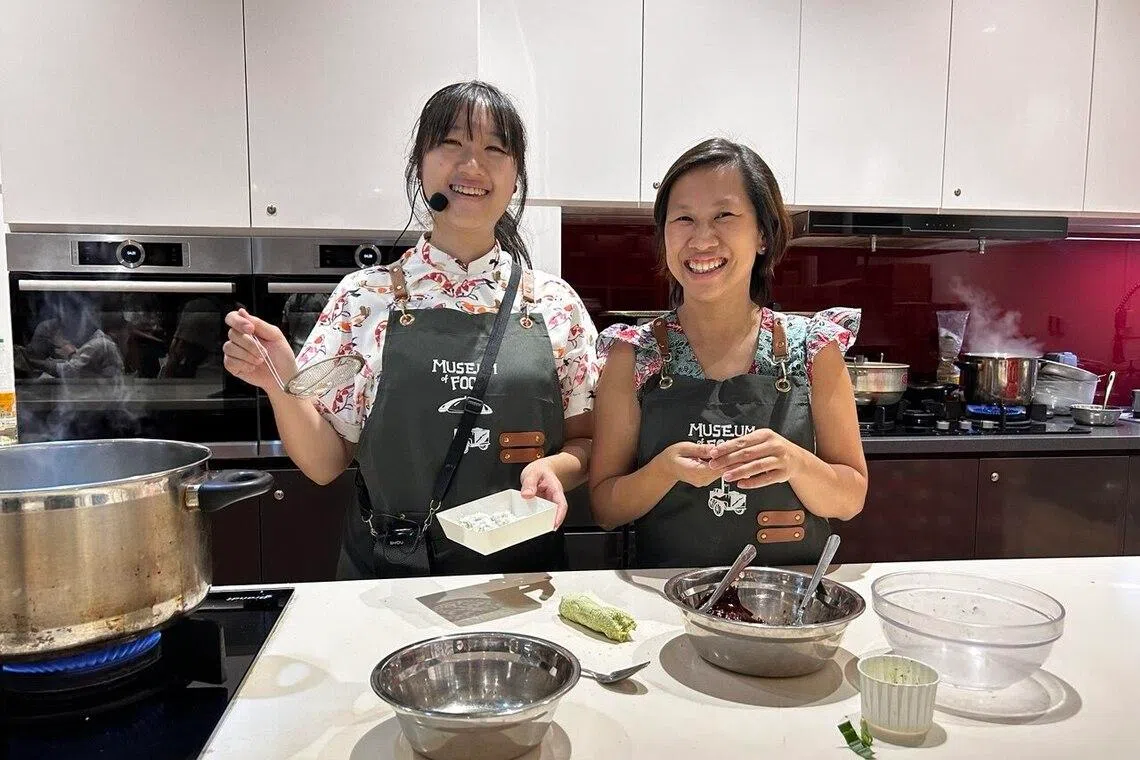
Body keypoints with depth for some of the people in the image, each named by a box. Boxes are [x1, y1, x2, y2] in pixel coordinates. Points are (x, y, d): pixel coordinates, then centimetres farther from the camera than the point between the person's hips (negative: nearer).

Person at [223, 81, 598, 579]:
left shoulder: (556, 303, 1)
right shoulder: (364, 297, -1)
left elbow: (588, 441, 7)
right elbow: (324, 464, 2)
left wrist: (554, 468, -13)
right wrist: (281, 386, -14)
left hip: (524, 572, 1)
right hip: (387, 573, 0)